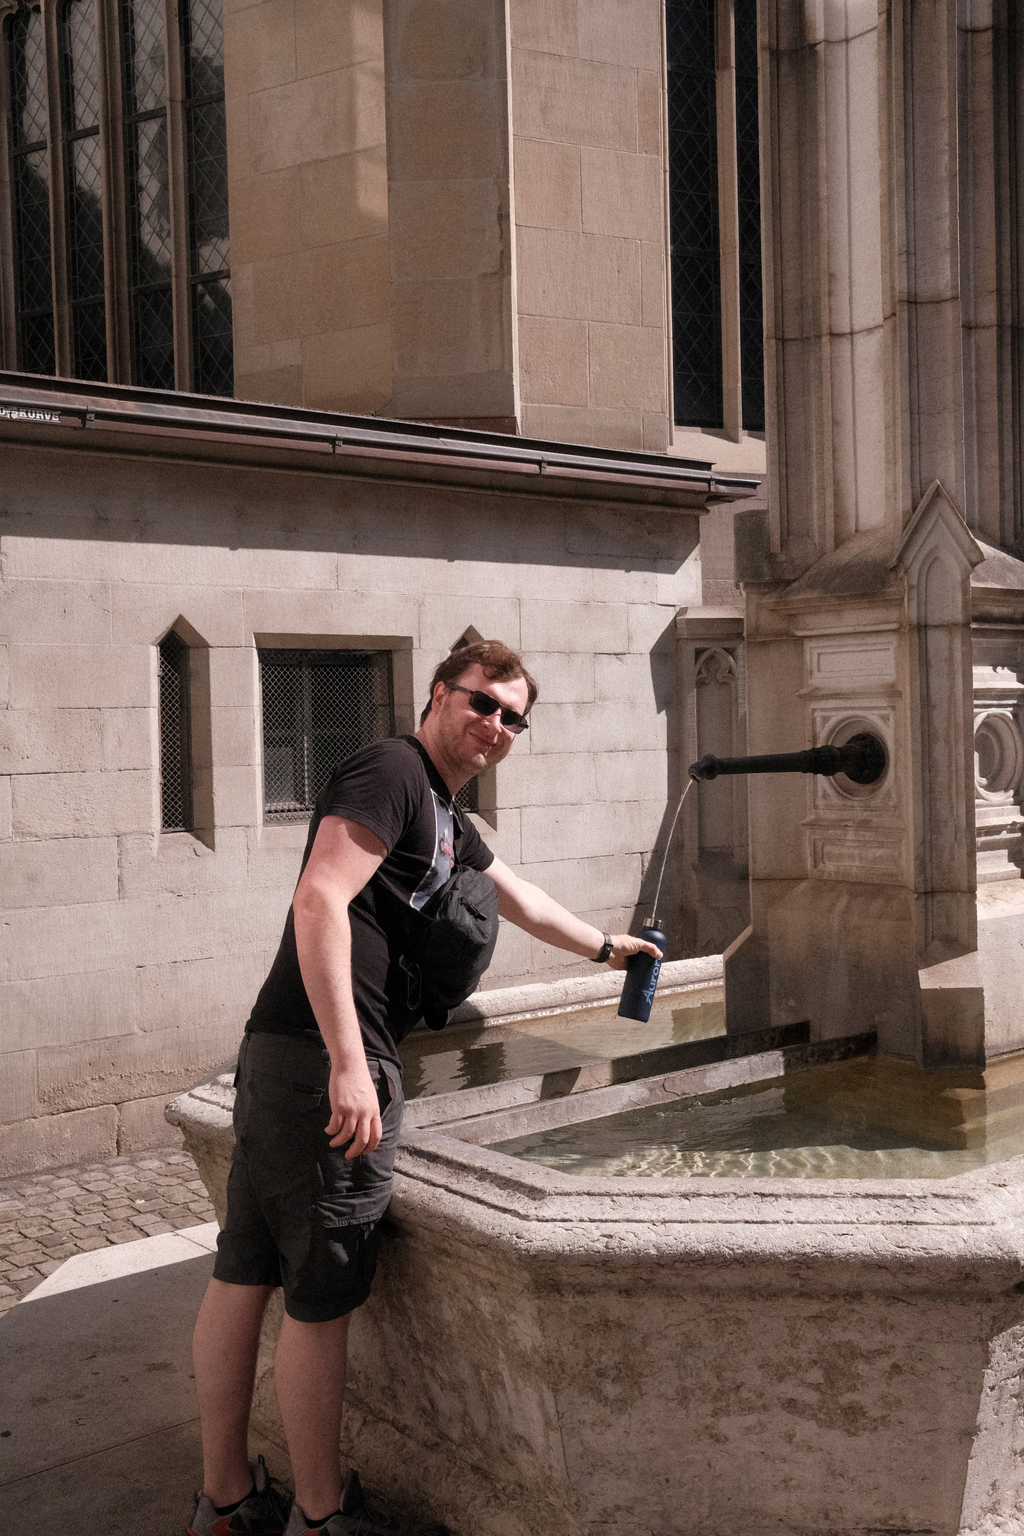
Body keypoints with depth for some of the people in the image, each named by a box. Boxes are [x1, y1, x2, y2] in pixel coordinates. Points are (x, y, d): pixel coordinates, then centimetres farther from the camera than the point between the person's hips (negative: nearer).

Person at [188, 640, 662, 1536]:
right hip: (327, 1060, -10)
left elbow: (521, 900, 38)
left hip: (279, 1057, 10)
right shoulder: (392, 770, -9)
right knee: (324, 1296, 2)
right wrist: (348, 1063, -27)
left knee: (245, 1275, 14)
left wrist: (604, 948, 52)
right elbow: (319, 901, -21)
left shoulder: (446, 819, 21)